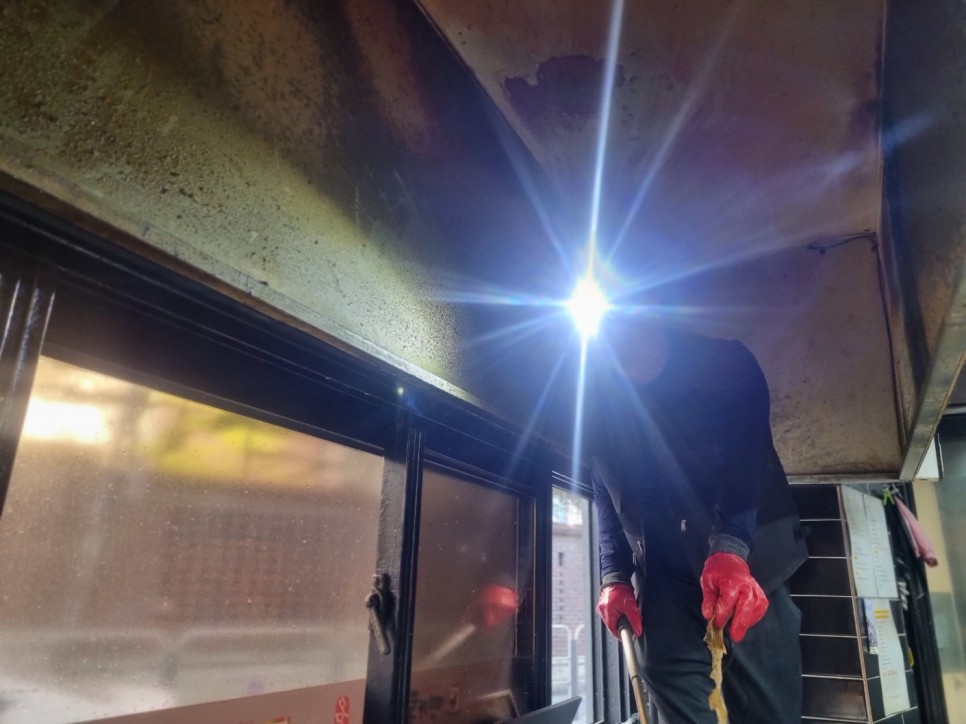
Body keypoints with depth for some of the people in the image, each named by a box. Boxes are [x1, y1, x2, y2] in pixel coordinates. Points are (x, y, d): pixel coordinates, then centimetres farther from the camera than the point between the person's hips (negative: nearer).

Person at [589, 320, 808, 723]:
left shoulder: (723, 365, 1)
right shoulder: (602, 404, 11)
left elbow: (745, 454, -15)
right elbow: (606, 497, 11)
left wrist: (731, 547, -30)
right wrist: (614, 577, -1)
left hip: (746, 565, -2)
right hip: (663, 579, 3)